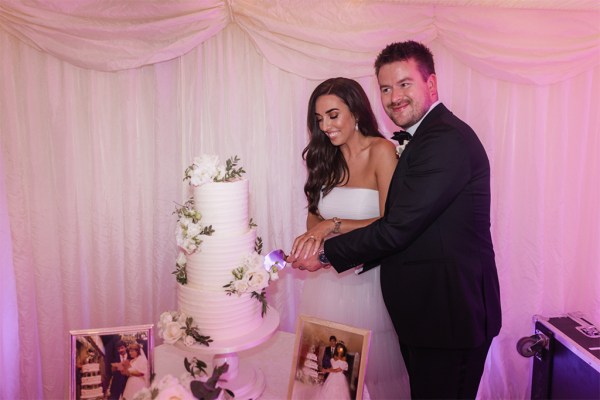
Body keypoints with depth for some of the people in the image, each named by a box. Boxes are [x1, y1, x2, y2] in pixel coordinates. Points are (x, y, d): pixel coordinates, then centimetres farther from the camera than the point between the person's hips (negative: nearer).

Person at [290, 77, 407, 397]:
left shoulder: (381, 151, -10)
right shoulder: (325, 157, 7)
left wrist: (334, 225, -20)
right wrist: (315, 237, -9)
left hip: (368, 278, -5)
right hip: (328, 276, 5)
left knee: (371, 364, 9)